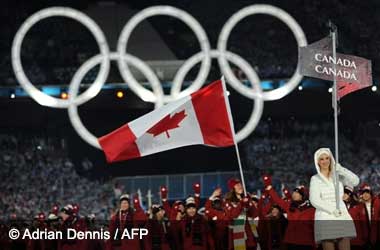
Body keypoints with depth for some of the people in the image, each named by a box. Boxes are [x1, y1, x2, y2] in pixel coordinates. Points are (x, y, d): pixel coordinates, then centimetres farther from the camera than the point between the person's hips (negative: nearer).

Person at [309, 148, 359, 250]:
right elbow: (314, 200, -4)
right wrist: (332, 210, -13)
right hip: (324, 218, -2)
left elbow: (355, 181, -1)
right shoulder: (315, 179, 7)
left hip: (342, 216, 2)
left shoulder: (338, 176, 14)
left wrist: (341, 169, -13)